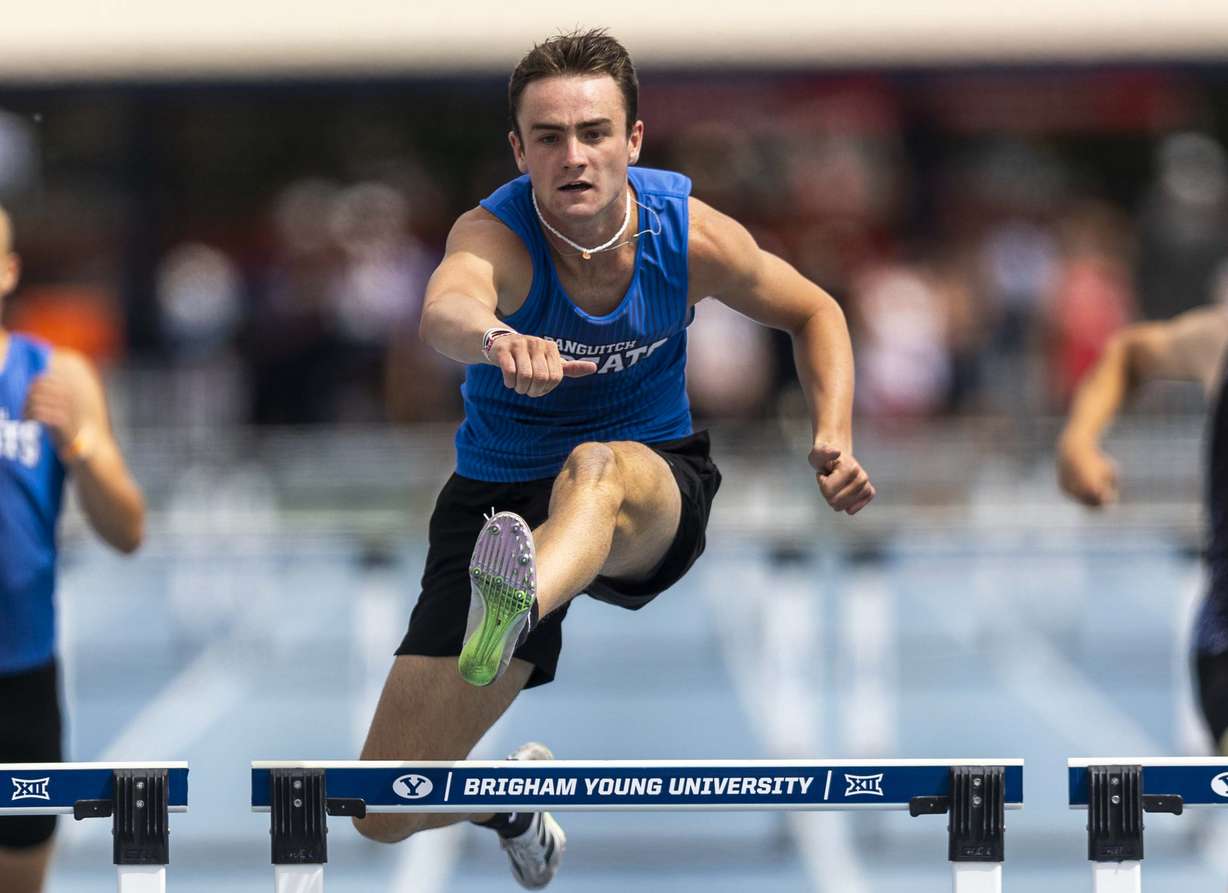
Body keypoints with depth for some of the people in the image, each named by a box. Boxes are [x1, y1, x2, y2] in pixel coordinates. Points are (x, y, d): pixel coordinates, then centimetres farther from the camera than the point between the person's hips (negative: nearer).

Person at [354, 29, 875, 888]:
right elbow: (445, 306, -48)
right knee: (387, 815, -2)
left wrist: (836, 439, -9)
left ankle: (518, 609, -74)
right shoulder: (493, 234, -22)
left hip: (654, 495, -1)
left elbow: (813, 312, 8)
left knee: (596, 469, -41)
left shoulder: (689, 232, -13)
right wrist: (492, 339, -72)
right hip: (499, 494, 1)